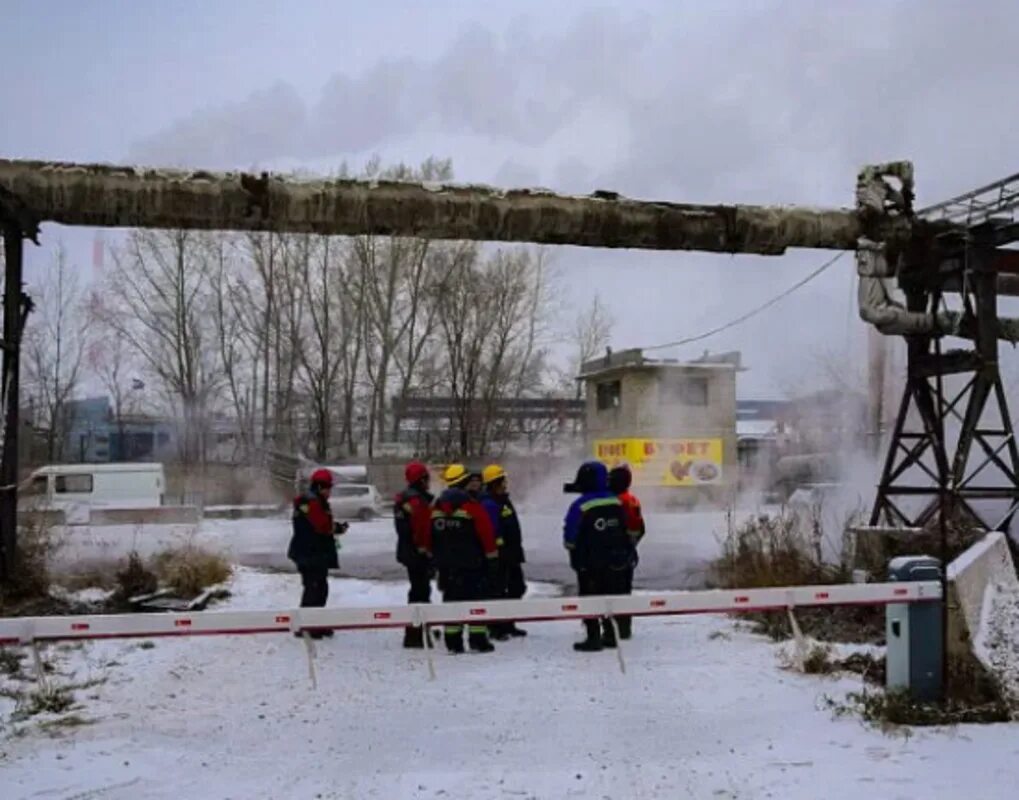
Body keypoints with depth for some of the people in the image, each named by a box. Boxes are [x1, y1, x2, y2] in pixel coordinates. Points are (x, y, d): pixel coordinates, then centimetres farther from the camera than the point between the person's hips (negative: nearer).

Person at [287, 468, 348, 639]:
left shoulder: (318, 502, 19)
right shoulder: (311, 503, -16)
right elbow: (323, 525, -21)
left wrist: (335, 528, -1)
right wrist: (339, 528, -5)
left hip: (317, 554, 11)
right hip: (311, 554, -11)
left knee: (320, 588, 16)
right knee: (314, 588, -9)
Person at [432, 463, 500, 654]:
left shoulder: (436, 507, 6)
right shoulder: (471, 506, -12)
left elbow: (430, 536, 11)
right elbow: (486, 533, -11)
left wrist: (436, 558, 19)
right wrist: (492, 557, -2)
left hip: (446, 564, 5)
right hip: (471, 562, -5)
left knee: (451, 599, 10)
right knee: (477, 599, 2)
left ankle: (453, 642, 9)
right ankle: (478, 640, 0)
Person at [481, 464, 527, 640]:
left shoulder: (504, 500, 16)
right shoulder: (489, 504, -17)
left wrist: (518, 551, 23)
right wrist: (498, 547, -24)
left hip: (511, 554, 11)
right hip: (499, 555, -11)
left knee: (517, 588, 16)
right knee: (498, 591, -3)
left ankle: (508, 625, 26)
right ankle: (496, 628, 6)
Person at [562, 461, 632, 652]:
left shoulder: (580, 506, -18)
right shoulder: (616, 502, 0)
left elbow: (570, 535, -11)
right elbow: (625, 529, 8)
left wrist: (573, 550, 7)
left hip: (589, 562, -5)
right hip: (615, 561, 6)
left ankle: (593, 637, 2)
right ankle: (611, 635, 21)